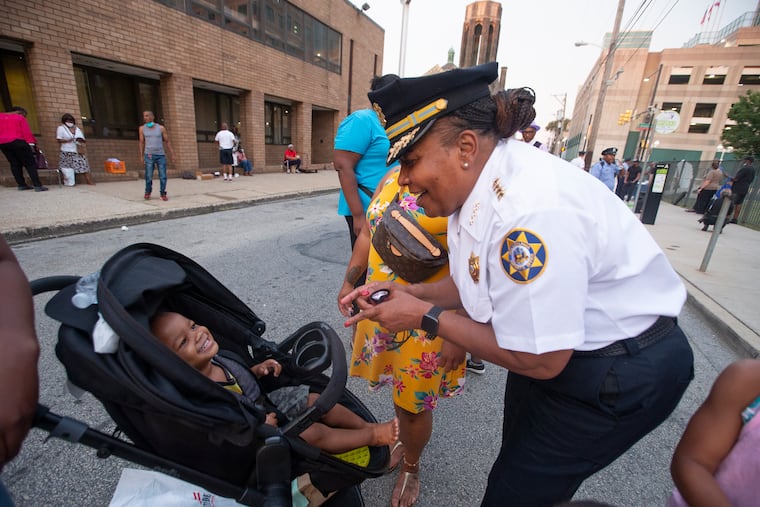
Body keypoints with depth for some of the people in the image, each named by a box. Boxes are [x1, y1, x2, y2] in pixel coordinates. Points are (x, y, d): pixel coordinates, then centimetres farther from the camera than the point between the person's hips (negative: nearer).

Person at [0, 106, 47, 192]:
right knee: (30, 164, -6)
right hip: (17, 142, -6)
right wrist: (32, 143, -2)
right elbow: (26, 132, -7)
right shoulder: (20, 118, -1)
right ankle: (38, 186, -16)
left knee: (14, 164, 13)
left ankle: (21, 185, 13)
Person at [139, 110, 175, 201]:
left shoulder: (161, 128, 2)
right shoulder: (142, 129, 4)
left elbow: (167, 141, 6)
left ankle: (163, 194, 9)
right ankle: (148, 192, 18)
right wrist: (141, 156, 4)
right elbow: (141, 143, 8)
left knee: (163, 176, -4)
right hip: (149, 156, 0)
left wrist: (172, 155, 3)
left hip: (161, 155, 0)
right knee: (148, 176, -3)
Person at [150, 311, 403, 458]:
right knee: (316, 433, -14)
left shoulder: (214, 359, -8)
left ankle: (368, 425, 14)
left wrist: (258, 370, -5)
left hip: (267, 405, 8)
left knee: (316, 400, 1)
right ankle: (374, 436, 6)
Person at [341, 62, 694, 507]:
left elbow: (539, 360, -28)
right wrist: (405, 293, -10)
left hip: (620, 376, -8)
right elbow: (476, 285, 3)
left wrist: (425, 316, -22)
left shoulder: (529, 210, -36)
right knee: (518, 464, 27)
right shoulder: (478, 182, -6)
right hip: (550, 347, 8)